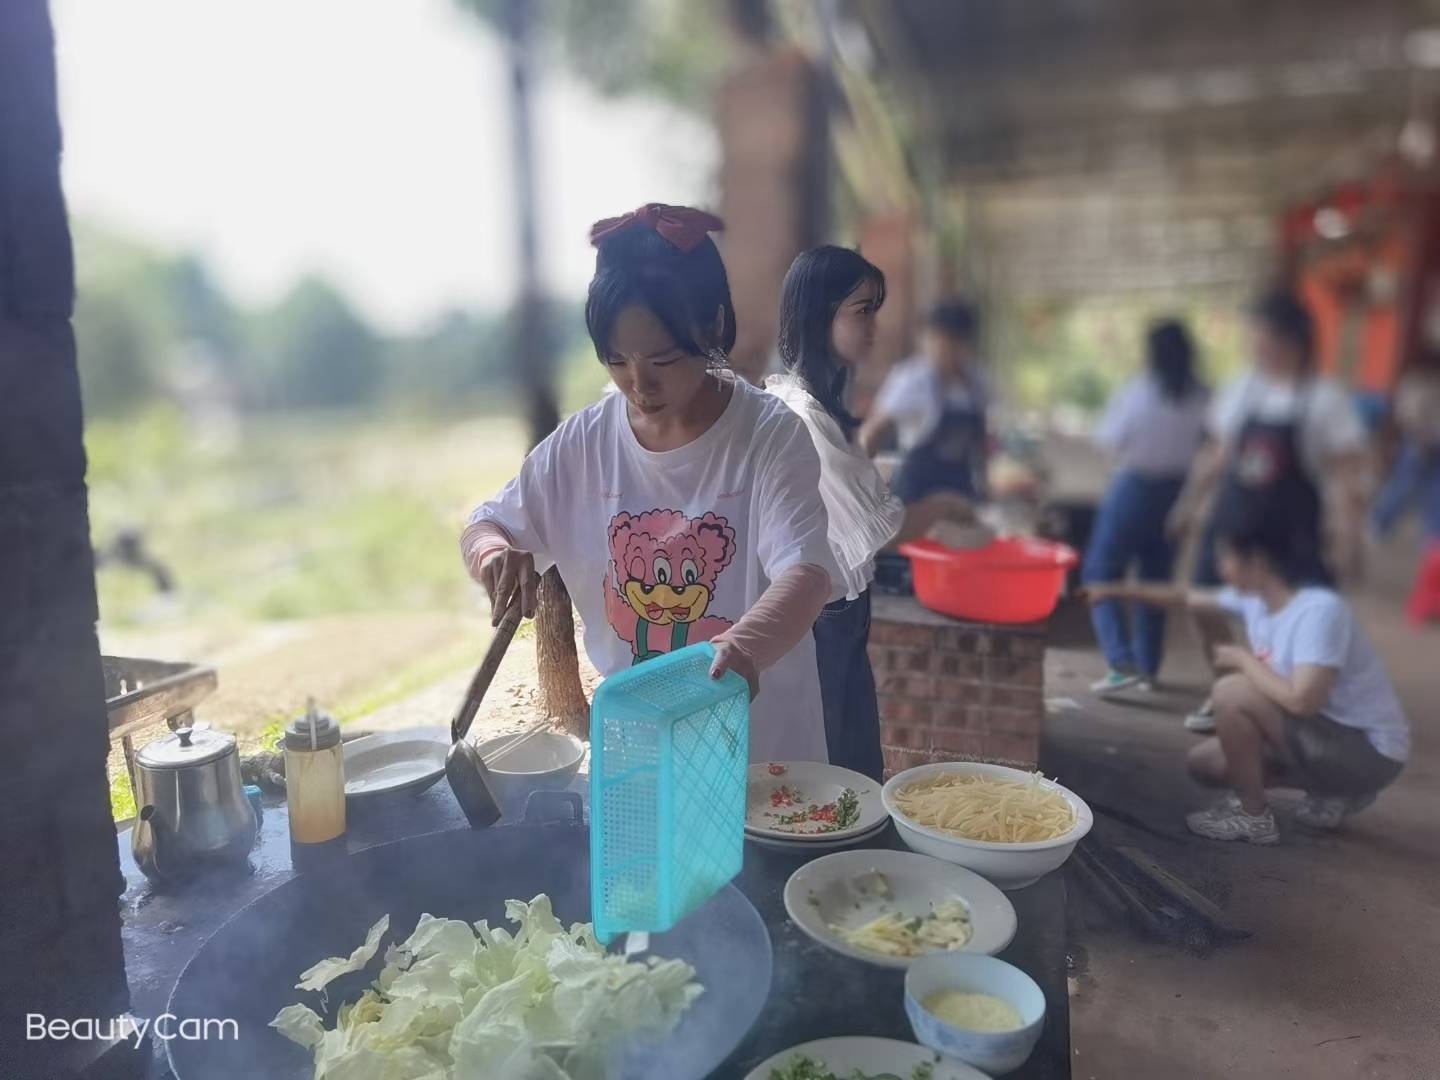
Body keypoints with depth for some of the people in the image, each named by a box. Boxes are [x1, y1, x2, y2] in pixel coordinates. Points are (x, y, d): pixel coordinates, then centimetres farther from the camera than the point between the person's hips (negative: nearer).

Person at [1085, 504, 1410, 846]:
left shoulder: (1320, 610, -28)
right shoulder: (1255, 599, -3)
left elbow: (1301, 700, -38)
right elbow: (1187, 598, 13)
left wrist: (1244, 659, -21)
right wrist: (1117, 592, 14)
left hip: (1368, 752, -9)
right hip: (1326, 734, 9)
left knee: (1232, 692, -25)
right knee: (1203, 763, 11)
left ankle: (1252, 817, -6)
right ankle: (1333, 792, 16)